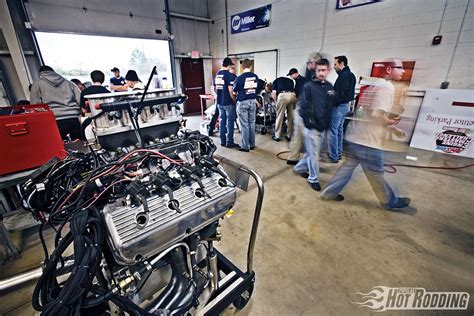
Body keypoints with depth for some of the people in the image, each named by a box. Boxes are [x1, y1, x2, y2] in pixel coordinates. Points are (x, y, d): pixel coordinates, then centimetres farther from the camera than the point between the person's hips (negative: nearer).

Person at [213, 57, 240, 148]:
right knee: (230, 122, 0)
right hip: (228, 102, -7)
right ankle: (229, 142, 4)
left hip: (219, 102, 7)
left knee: (222, 121, 13)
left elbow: (215, 89, 17)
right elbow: (230, 91, -19)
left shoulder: (216, 75, 9)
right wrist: (234, 100, -7)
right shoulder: (229, 75, -13)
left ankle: (222, 141, 19)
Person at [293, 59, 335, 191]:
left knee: (312, 152, 17)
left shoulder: (330, 87, 9)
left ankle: (300, 167, 38)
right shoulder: (309, 86, -9)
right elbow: (303, 107, -13)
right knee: (313, 154, 2)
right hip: (312, 127, -6)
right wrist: (309, 123, -15)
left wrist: (327, 122, 8)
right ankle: (314, 179, 18)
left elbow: (332, 105, 16)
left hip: (323, 127, 6)